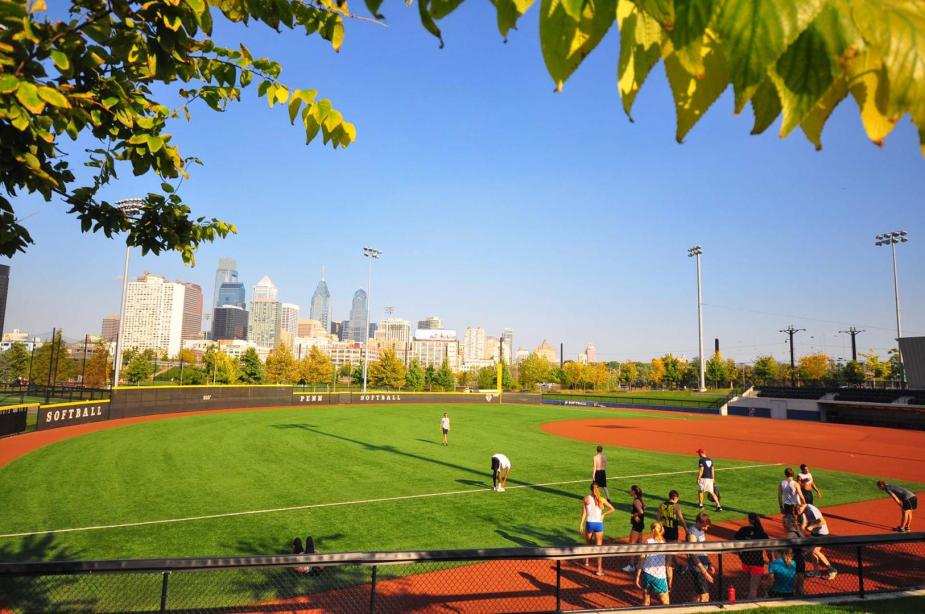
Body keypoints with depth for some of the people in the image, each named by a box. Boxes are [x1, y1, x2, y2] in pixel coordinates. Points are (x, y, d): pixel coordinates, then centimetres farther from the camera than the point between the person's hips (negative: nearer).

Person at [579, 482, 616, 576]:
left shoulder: (586, 499, -6)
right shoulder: (601, 499, -4)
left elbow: (584, 513, -5)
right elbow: (612, 509, -4)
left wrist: (581, 524, 1)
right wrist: (603, 514, 7)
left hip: (589, 523, 1)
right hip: (599, 524, 0)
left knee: (588, 543, 24)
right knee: (599, 546, 3)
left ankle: (586, 561, 41)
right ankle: (599, 569, 1)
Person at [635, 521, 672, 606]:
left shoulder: (647, 542, -2)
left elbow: (641, 561, -4)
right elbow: (668, 566, 0)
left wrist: (638, 576, 3)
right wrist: (670, 581, 9)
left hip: (646, 574, 1)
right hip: (660, 577, -1)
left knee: (645, 601, 14)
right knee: (665, 604, 6)